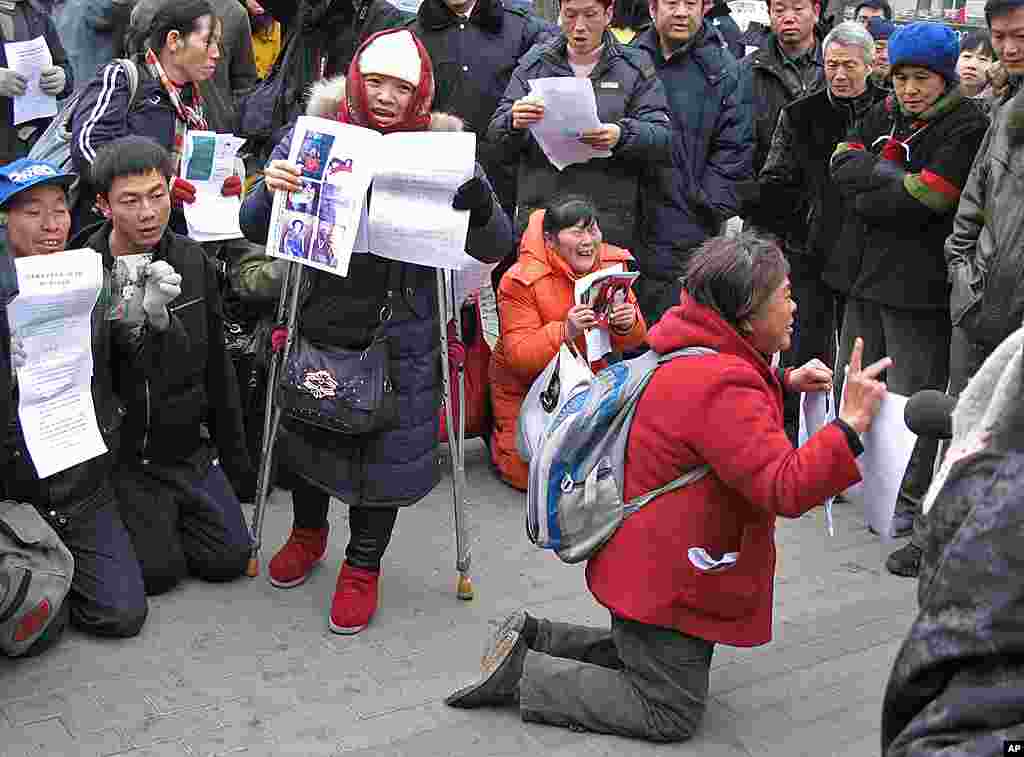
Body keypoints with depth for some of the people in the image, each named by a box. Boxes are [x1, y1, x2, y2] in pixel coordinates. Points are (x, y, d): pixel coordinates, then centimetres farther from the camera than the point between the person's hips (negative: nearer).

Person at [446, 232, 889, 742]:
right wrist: (850, 424, -35)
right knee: (671, 714, 4)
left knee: (646, 656, 27)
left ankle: (534, 640, 21)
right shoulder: (723, 386, -28)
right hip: (667, 582, -10)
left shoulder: (696, 354, 3)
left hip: (654, 566, 10)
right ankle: (520, 675, 2)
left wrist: (783, 384, 11)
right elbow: (784, 489, -32)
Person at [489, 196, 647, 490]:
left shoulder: (612, 263, -11)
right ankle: (497, 432, 23)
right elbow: (519, 357, -28)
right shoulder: (522, 281, -25)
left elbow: (631, 341, -6)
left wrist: (627, 325, -31)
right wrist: (565, 332, -44)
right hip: (526, 386, -4)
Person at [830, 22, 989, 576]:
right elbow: (843, 162, -1)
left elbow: (919, 203, -19)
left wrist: (865, 197, -6)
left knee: (914, 399, -3)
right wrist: (889, 175, -16)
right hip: (867, 273, 8)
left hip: (918, 284, -7)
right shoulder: (884, 114, 13)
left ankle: (919, 508, 6)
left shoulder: (966, 127, -10)